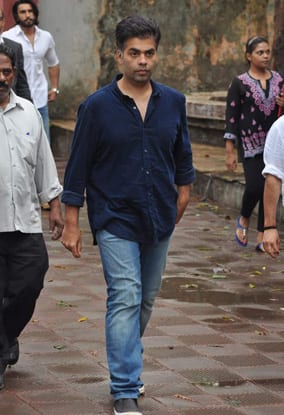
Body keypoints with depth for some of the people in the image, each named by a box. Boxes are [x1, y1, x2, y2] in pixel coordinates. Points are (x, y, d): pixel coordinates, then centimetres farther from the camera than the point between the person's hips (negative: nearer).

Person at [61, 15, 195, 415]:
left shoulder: (173, 102, 2)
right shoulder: (97, 106, -8)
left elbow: (182, 152, 19)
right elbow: (78, 167, -4)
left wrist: (183, 188, 22)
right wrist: (71, 224, -4)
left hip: (159, 218, 4)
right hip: (115, 218, -4)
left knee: (145, 299, 14)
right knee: (125, 298, -13)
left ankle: (126, 368, 35)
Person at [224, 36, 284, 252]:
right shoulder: (240, 83, -4)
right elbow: (231, 117, -4)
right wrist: (230, 151, -7)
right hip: (251, 143, -4)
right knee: (255, 186, -14)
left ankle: (262, 237, 12)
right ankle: (244, 219, 17)